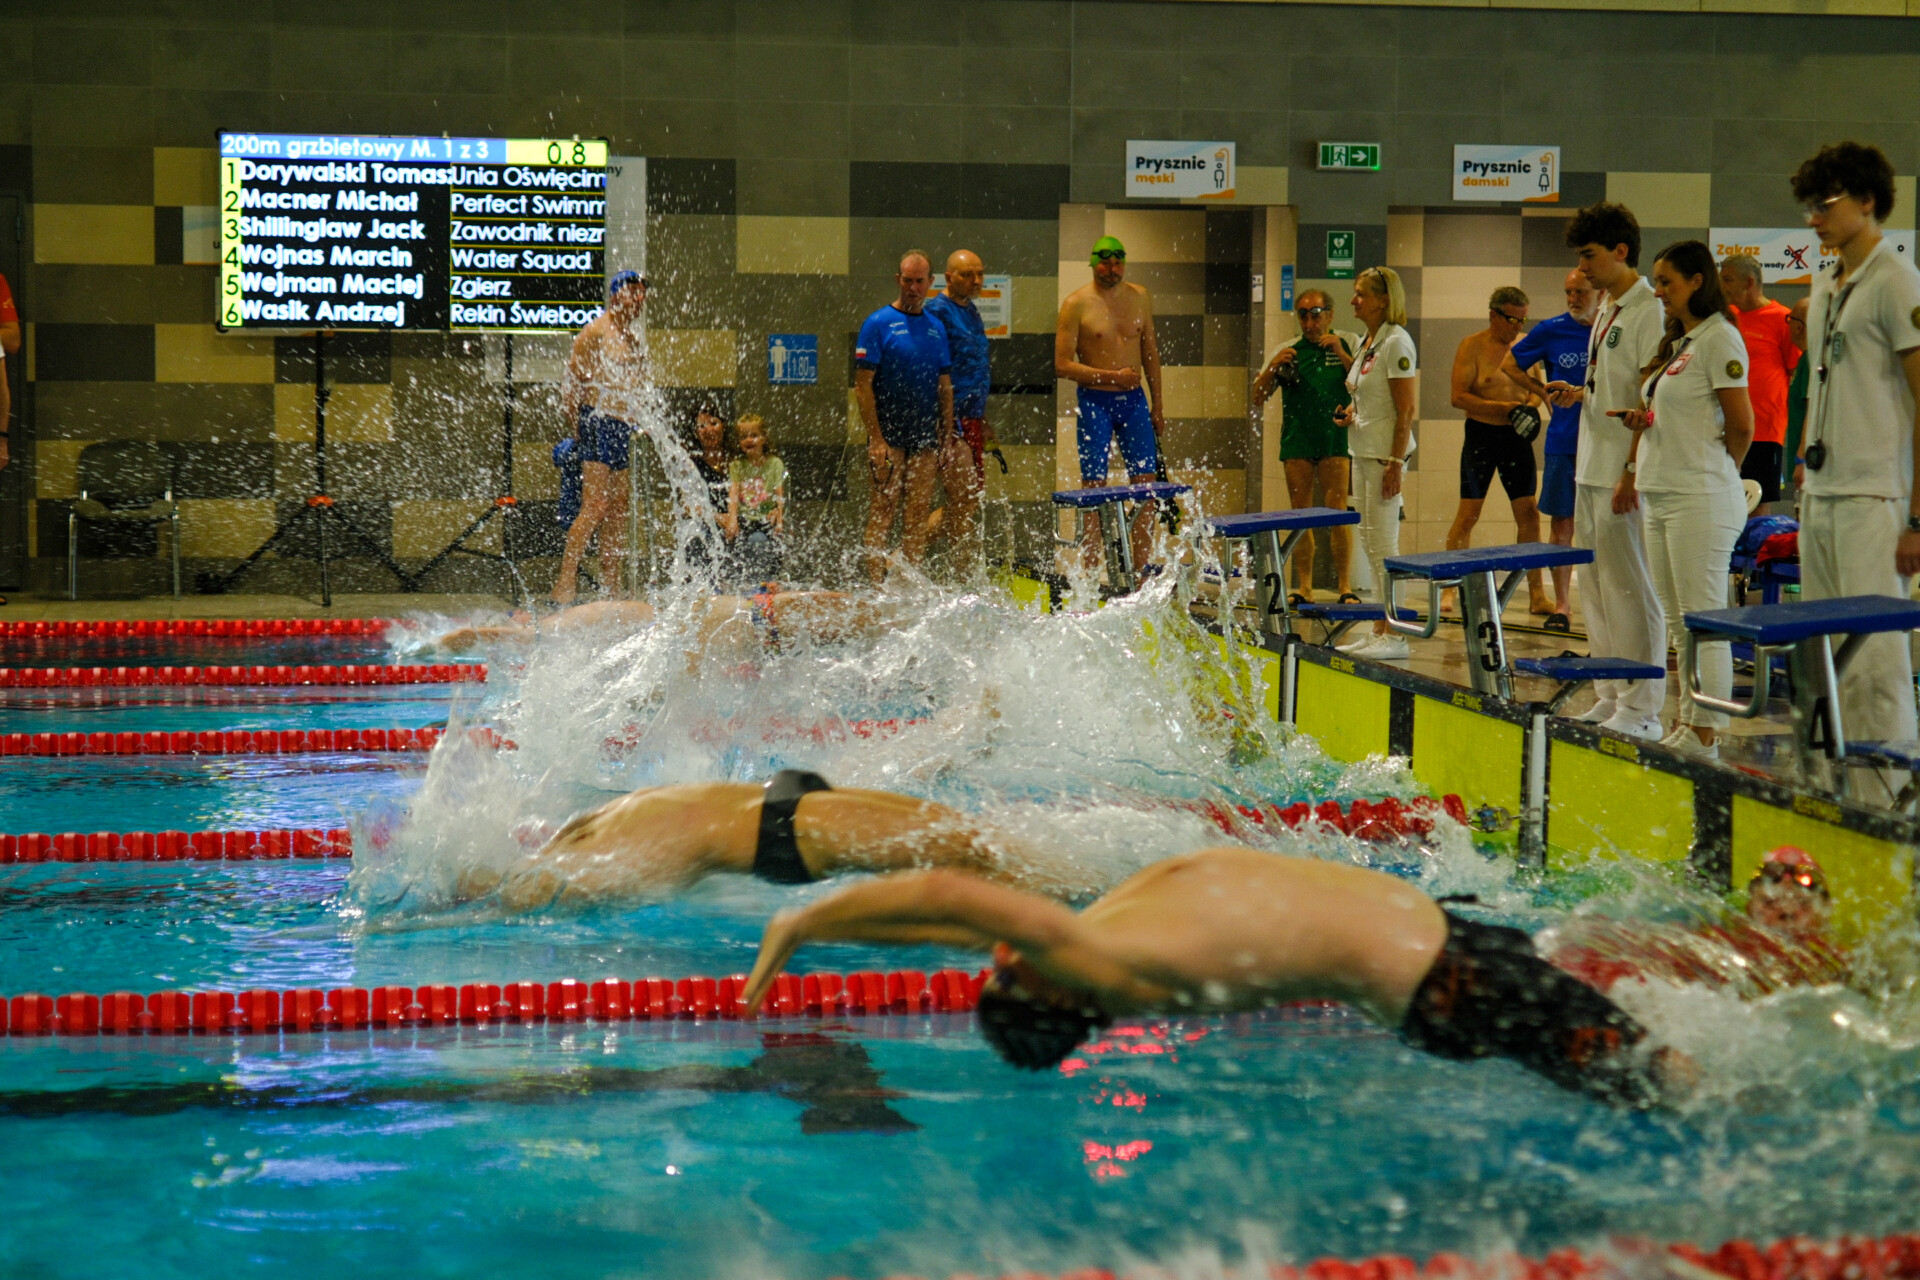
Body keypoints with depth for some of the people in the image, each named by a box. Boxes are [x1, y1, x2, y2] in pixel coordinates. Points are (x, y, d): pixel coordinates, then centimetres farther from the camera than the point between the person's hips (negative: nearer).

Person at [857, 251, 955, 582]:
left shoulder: (936, 328, 12)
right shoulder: (878, 324, -4)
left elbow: (945, 387, 16)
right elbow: (863, 386, -8)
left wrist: (947, 439, 9)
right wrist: (876, 438, -14)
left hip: (925, 437, 5)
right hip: (889, 436, -5)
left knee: (919, 514, 5)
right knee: (884, 511, -6)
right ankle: (877, 585, -5)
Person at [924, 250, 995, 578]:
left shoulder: (971, 312, 17)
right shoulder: (937, 311, -11)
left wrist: (984, 422, 24)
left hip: (971, 419, 9)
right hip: (949, 419, -9)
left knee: (973, 497, 10)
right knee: (962, 500, -8)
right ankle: (968, 576, -4)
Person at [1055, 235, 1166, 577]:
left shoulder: (1140, 298, 8)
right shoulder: (1076, 304, -7)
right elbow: (1063, 365, -11)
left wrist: (1157, 403, 16)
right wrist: (1112, 376, -16)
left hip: (1134, 399, 5)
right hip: (1094, 402, -4)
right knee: (1094, 489, -2)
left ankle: (1141, 571, 9)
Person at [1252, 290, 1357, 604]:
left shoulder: (1347, 345, 6)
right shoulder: (1287, 350, 11)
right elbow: (1258, 398, 10)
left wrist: (1341, 354, -15)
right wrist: (1273, 367, -8)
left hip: (1335, 439, -2)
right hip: (1296, 440, 2)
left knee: (1337, 512, -9)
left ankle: (1346, 586, -5)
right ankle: (1303, 588, 7)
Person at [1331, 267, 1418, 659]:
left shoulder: (1396, 343, -14)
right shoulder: (1366, 343, 14)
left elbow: (1408, 410, -17)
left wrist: (1395, 463, -21)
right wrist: (1351, 413, 5)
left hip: (1386, 453, -10)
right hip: (1363, 451, 10)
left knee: (1383, 545, -7)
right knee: (1370, 544, 12)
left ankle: (1394, 636, -3)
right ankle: (1380, 631, 18)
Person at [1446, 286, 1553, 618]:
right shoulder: (1472, 346, -6)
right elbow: (1459, 396, -12)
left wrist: (1530, 406, -5)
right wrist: (1504, 408, -17)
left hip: (1516, 437, 4)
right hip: (1481, 434, -4)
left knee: (1528, 513, 1)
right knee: (1468, 513, -4)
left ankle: (1536, 593, 6)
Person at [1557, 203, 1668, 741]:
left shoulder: (1649, 311, -13)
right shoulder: (1606, 310, 17)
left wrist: (1633, 473, -21)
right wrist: (1578, 393, 9)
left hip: (1626, 474, -10)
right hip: (1592, 468, 10)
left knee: (1629, 588, -6)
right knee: (1595, 585, 12)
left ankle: (1641, 708, -1)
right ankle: (1610, 696, 19)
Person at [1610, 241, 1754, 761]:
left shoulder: (1719, 338, -11)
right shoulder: (1678, 342, 17)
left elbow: (1741, 426, -12)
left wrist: (1716, 474, 2)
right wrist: (1641, 421, 3)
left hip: (1701, 500, -10)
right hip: (1661, 498, 10)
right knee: (1678, 622, 12)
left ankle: (1705, 737, -2)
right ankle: (1687, 723, 18)